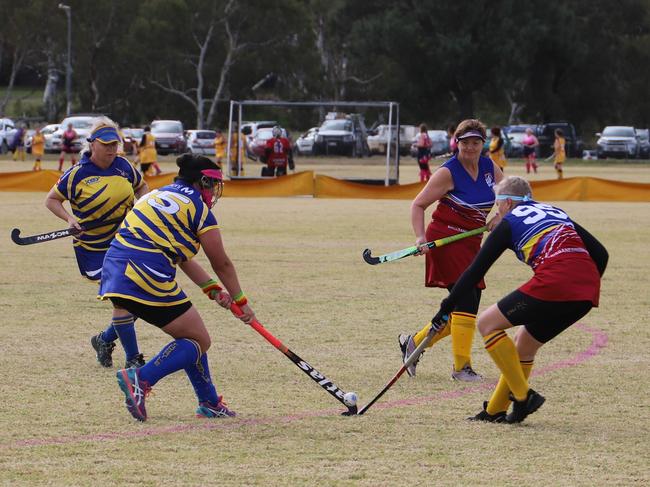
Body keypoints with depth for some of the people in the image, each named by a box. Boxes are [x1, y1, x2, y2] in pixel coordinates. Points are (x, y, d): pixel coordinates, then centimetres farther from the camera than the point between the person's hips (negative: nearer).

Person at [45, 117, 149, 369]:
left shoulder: (123, 166, 2)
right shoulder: (77, 175, -11)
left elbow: (141, 187, 20)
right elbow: (51, 199, -1)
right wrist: (69, 218, -17)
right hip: (94, 250, -6)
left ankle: (105, 340, 28)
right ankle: (132, 359, -6)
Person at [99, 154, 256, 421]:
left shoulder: (159, 195, 24)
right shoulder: (198, 207, 0)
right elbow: (221, 264, 7)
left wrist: (213, 289, 23)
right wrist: (241, 302, 19)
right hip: (146, 278, -9)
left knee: (189, 336, 21)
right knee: (199, 341, 2)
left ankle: (209, 403, 26)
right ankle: (141, 379, -16)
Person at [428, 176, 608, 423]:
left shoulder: (509, 223, 12)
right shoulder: (556, 212, 28)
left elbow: (475, 271, 10)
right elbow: (600, 253, 22)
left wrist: (446, 308, 16)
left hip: (554, 282, -7)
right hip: (588, 290, 7)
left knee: (488, 323, 7)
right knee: (524, 346, 24)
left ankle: (523, 396, 1)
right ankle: (495, 411, 27)